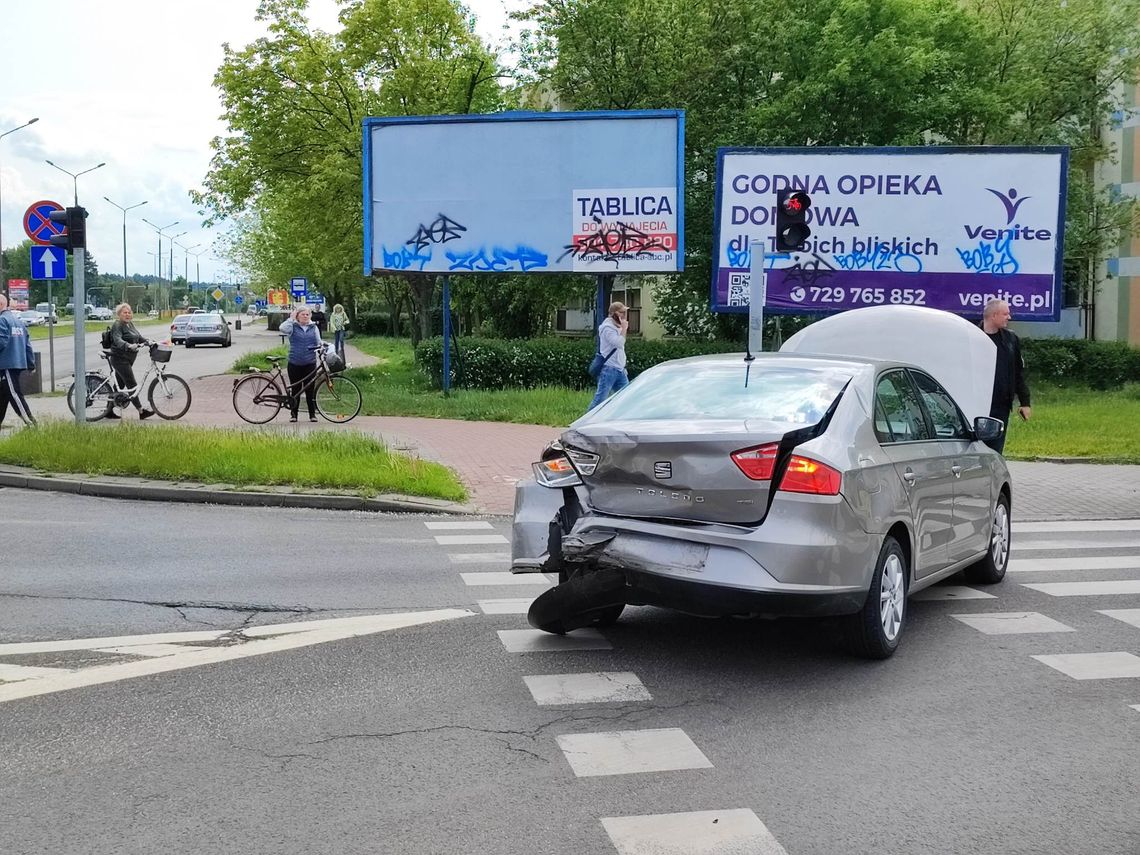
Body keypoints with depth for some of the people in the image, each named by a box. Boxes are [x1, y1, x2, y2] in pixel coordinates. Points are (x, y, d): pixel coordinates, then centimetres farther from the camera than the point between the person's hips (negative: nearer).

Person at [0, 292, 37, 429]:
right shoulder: (18, 320, 16)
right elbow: (28, 344, 16)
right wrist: (31, 364, 19)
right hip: (19, 363, 9)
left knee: (14, 394, -8)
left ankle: (30, 422, -12)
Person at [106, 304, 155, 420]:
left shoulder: (131, 324, 15)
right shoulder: (117, 326, -12)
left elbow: (139, 337, 17)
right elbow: (118, 340, -28)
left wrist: (149, 342, 0)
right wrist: (129, 346, -45)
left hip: (127, 360, 9)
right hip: (120, 359, -9)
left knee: (119, 385, 12)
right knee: (132, 385, -9)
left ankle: (109, 410, 19)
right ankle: (141, 411, -9)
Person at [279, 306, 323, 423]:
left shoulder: (314, 328, 10)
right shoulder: (293, 327, 2)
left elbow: (318, 342, 15)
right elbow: (283, 329, -17)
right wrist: (291, 319, -10)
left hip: (310, 363, 2)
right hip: (294, 364, -1)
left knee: (310, 390, 3)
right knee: (295, 389, 4)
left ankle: (312, 414, 10)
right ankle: (293, 414, 11)